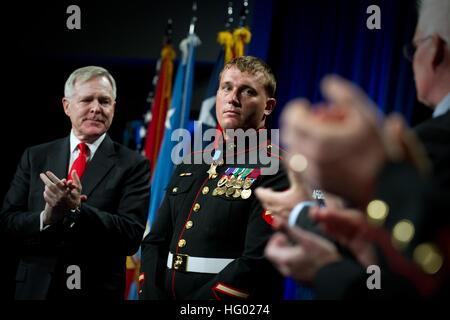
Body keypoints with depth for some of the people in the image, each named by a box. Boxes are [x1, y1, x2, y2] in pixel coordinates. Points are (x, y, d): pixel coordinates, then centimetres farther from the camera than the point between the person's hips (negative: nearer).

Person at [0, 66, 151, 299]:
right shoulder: (35, 158, 4)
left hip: (98, 291, -2)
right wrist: (46, 217, -21)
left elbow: (131, 236, -14)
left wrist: (76, 209, -26)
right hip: (36, 289, 2)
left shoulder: (133, 165, -4)